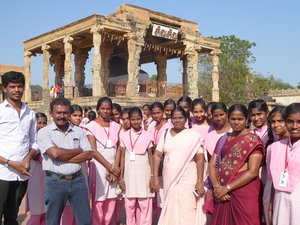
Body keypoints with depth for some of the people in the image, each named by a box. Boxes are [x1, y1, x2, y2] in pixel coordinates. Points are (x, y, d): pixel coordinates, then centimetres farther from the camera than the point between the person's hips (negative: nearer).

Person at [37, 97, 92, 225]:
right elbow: (55, 153, -17)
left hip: (78, 180, 3)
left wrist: (63, 157, -12)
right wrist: (79, 150, -4)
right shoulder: (44, 132, -3)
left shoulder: (79, 131, 7)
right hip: (55, 182, -2)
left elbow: (88, 154, -2)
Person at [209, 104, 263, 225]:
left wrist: (227, 188, -15)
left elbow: (253, 172, -14)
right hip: (223, 194, 5)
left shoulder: (253, 140, -7)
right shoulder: (223, 139, 10)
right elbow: (212, 165, 5)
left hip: (245, 193, -5)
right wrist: (217, 186, -11)